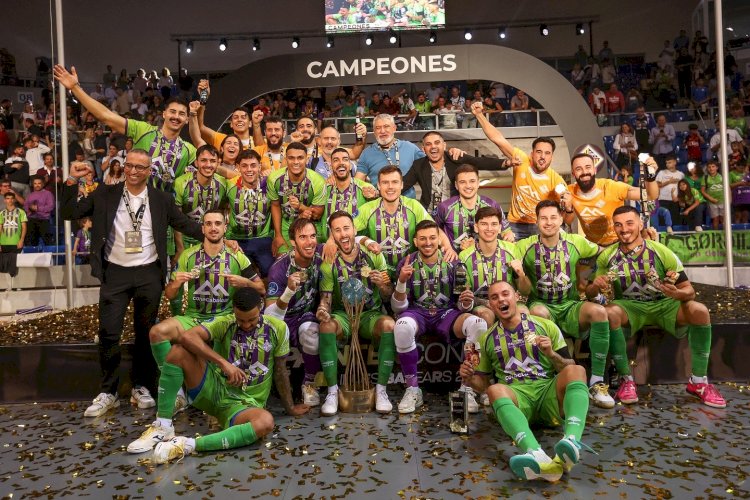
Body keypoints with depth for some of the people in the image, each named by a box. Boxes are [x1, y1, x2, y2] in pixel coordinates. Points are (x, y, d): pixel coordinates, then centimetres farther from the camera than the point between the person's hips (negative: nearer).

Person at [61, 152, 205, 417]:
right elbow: (68, 214, 2)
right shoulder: (105, 194, 2)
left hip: (149, 274, 0)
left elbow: (186, 224, 5)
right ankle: (108, 392, 13)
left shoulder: (162, 199, 3)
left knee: (145, 333, 9)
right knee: (109, 334, -1)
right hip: (115, 273, 0)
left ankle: (142, 387, 23)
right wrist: (72, 181, -9)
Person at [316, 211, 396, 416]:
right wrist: (323, 310, -27)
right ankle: (332, 391, -20)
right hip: (342, 315, 0)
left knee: (389, 324, -32)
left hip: (370, 314, 0)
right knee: (326, 326, -33)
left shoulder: (374, 256, -1)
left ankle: (381, 389, -19)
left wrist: (382, 285, -23)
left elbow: (388, 297, 0)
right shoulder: (329, 263, -1)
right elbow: (326, 298, -3)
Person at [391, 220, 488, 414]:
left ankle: (467, 388, -13)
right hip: (417, 312, -1)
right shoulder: (407, 263, -3)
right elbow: (398, 308, -6)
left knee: (479, 325, -29)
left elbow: (461, 305, 3)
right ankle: (412, 389, -18)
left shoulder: (452, 263, -1)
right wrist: (401, 282, -24)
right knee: (402, 326, -37)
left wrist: (466, 303, -23)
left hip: (447, 313, 1)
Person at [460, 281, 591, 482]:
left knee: (576, 371, -28)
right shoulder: (487, 339, 17)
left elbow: (568, 368, 13)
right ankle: (539, 458, -58)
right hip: (516, 394, 0)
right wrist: (469, 378, -1)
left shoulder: (545, 326, 13)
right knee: (495, 390, -34)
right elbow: (482, 383, 22)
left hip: (549, 391, 1)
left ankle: (571, 442, -53)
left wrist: (551, 354, -9)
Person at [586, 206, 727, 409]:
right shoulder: (607, 257, -9)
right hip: (629, 307, -1)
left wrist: (677, 293, -33)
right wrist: (595, 285, -27)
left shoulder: (661, 252, -11)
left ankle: (698, 382, -10)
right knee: (609, 313, -33)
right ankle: (627, 379, -19)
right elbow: (589, 294, -3)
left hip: (664, 305, 1)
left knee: (700, 311, -26)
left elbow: (689, 291, -8)